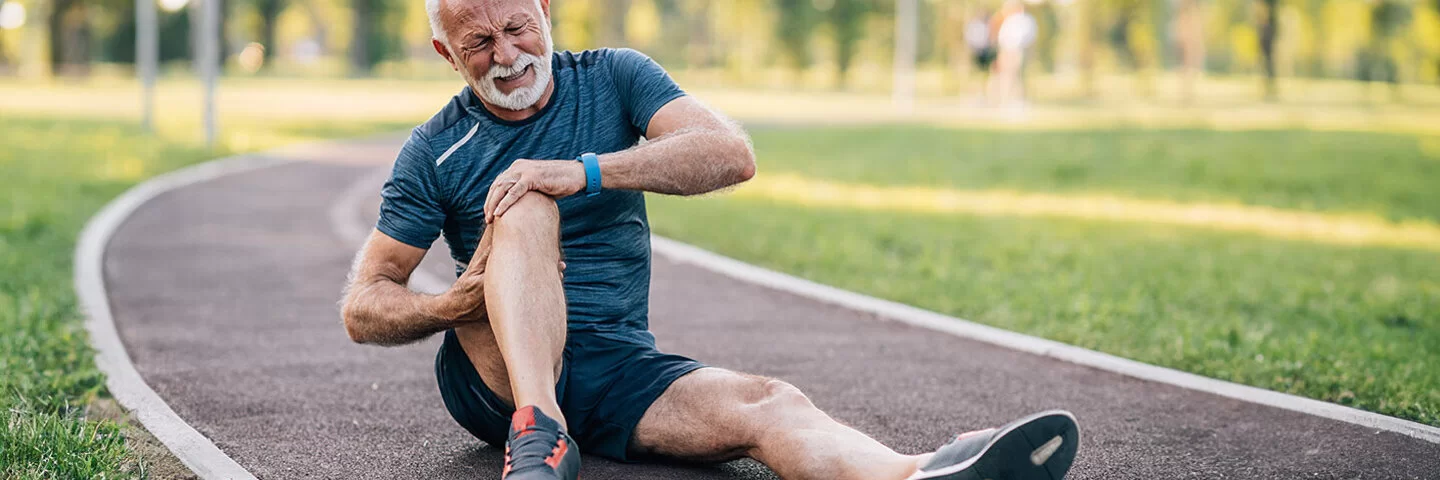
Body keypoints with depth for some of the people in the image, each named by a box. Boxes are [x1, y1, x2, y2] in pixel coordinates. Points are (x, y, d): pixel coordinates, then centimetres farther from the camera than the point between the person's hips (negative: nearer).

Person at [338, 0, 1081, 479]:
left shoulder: (613, 78, 6)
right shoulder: (434, 151, 4)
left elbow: (732, 154, -11)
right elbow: (362, 309, 3)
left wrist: (587, 171, -22)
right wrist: (457, 304, -18)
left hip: (616, 370, 1)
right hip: (493, 373, -1)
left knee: (766, 405, -30)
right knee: (525, 208, -27)